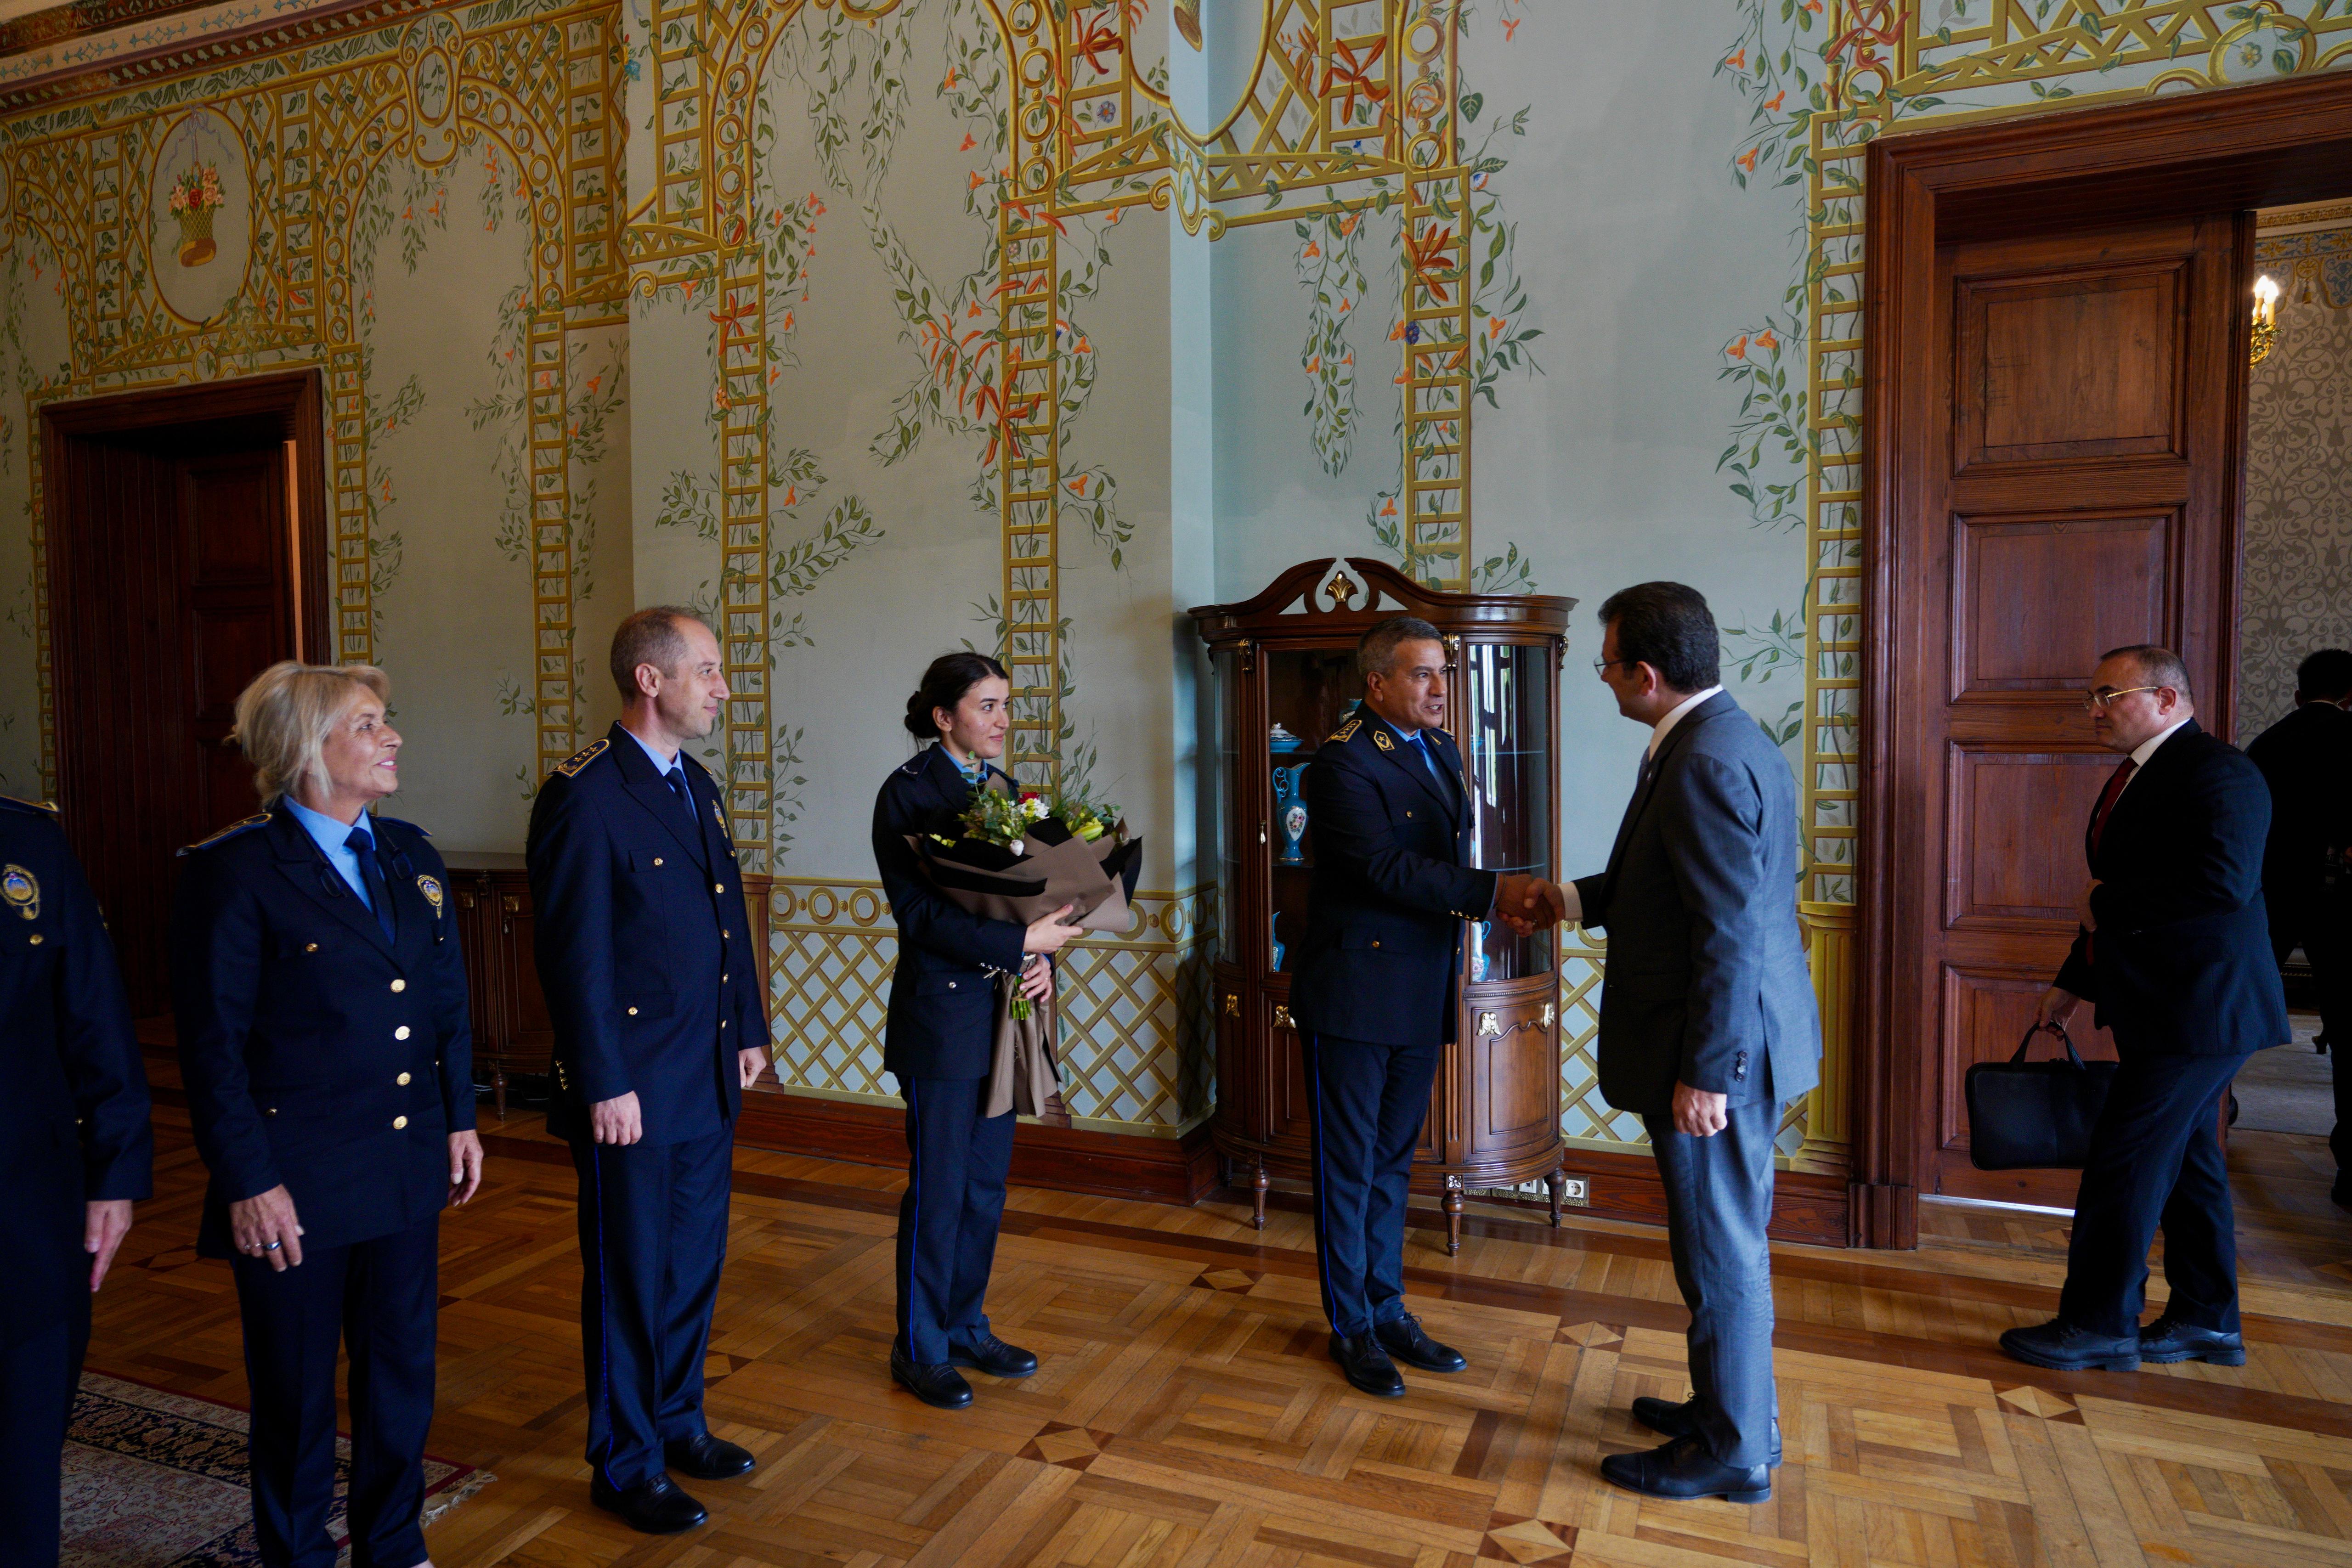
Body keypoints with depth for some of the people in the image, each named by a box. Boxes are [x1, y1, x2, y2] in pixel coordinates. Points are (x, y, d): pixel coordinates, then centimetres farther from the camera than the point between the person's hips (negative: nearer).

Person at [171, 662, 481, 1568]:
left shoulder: (409, 855, 6)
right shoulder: (235, 871, -13)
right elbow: (213, 1043, -13)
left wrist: (460, 1120, 10)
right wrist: (247, 1182, -14)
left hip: (407, 1169, 6)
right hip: (296, 1182, -6)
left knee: (404, 1367, 17)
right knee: (296, 1390, 13)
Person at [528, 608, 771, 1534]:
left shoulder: (696, 783, 10)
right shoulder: (584, 795, -16)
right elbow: (574, 954, -18)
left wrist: (749, 1031, 14)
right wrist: (605, 1085, -17)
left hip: (709, 1077, 8)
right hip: (632, 1087, -8)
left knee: (695, 1261, 19)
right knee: (630, 1278, 8)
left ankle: (677, 1422, 38)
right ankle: (626, 1466, 26)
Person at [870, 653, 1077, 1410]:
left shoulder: (1002, 787, 11)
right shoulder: (908, 792, -10)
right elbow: (919, 912, -18)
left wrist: (1043, 958, -7)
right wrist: (1019, 945, -23)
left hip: (1002, 1014, 7)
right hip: (942, 1015, -7)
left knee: (986, 1186, 15)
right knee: (938, 1190, 3)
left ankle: (966, 1327, 31)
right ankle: (920, 1349, 20)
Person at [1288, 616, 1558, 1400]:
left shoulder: (1441, 749, 12)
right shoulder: (1344, 760, -16)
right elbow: (1388, 866, -25)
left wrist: (1497, 899, -2)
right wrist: (1491, 892, -28)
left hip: (1421, 993, 8)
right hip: (1356, 993, -8)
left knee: (1392, 1160, 18)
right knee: (1348, 1166, 7)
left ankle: (1388, 1311, 32)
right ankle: (1352, 1328, 21)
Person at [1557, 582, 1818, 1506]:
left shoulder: (1705, 763, -24)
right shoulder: (1726, 740, 9)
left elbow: (1729, 935, -26)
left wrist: (1702, 1075, -22)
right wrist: (1575, 899, 23)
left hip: (1716, 1054, -10)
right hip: (1739, 1044, 10)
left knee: (1721, 1256, 5)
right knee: (1729, 1245, 22)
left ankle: (1733, 1451, 22)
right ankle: (1729, 1404, 39)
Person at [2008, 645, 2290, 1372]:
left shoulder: (2217, 772, -16)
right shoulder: (2138, 775, 15)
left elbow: (2224, 882, -30)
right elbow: (2123, 891, 21)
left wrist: (2107, 904, -19)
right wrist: (2075, 981, 21)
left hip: (2196, 1010, -10)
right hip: (2163, 1010, 10)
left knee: (2124, 1160, -5)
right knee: (2184, 1161, 17)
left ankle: (2099, 1324, 7)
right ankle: (2206, 1322, 29)